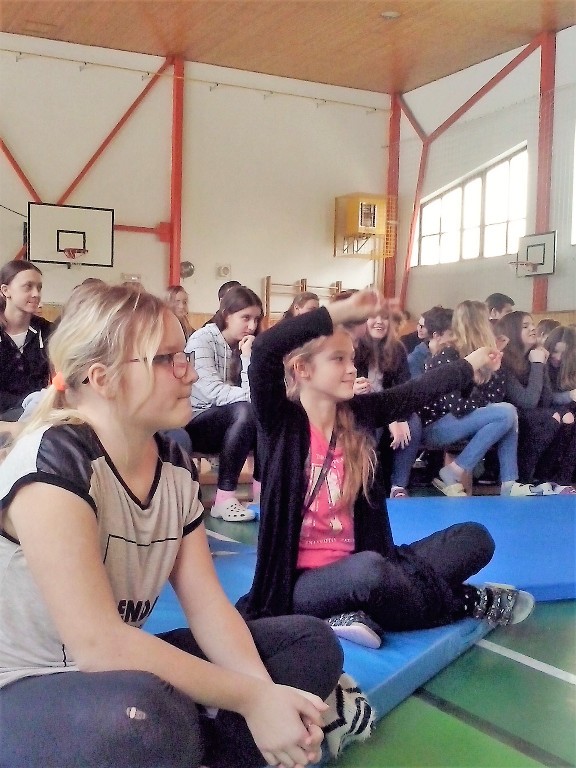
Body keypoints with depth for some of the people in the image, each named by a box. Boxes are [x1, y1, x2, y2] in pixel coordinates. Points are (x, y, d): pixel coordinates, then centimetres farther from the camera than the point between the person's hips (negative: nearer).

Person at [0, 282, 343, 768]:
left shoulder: (174, 464, 0)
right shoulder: (54, 460, -24)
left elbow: (206, 603, -2)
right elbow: (97, 643, -30)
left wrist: (267, 691, -21)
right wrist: (251, 698, -26)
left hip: (118, 672, 8)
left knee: (312, 643, 2)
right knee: (145, 718, -41)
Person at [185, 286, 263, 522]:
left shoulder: (246, 345, 6)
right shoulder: (202, 339, -13)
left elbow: (248, 393, -4)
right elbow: (212, 391, -26)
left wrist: (247, 358, -17)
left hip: (231, 425, 6)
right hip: (195, 422, -6)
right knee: (246, 412, -32)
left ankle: (261, 489, -13)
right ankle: (224, 498, -30)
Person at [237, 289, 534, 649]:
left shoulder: (358, 414, 5)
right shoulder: (281, 420, -10)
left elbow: (418, 391, 15)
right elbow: (265, 350, -27)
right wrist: (345, 309, -25)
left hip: (359, 569, 7)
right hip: (305, 582, -6)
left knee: (475, 538, 0)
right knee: (369, 570, -38)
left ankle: (368, 614, -15)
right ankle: (473, 601, -8)